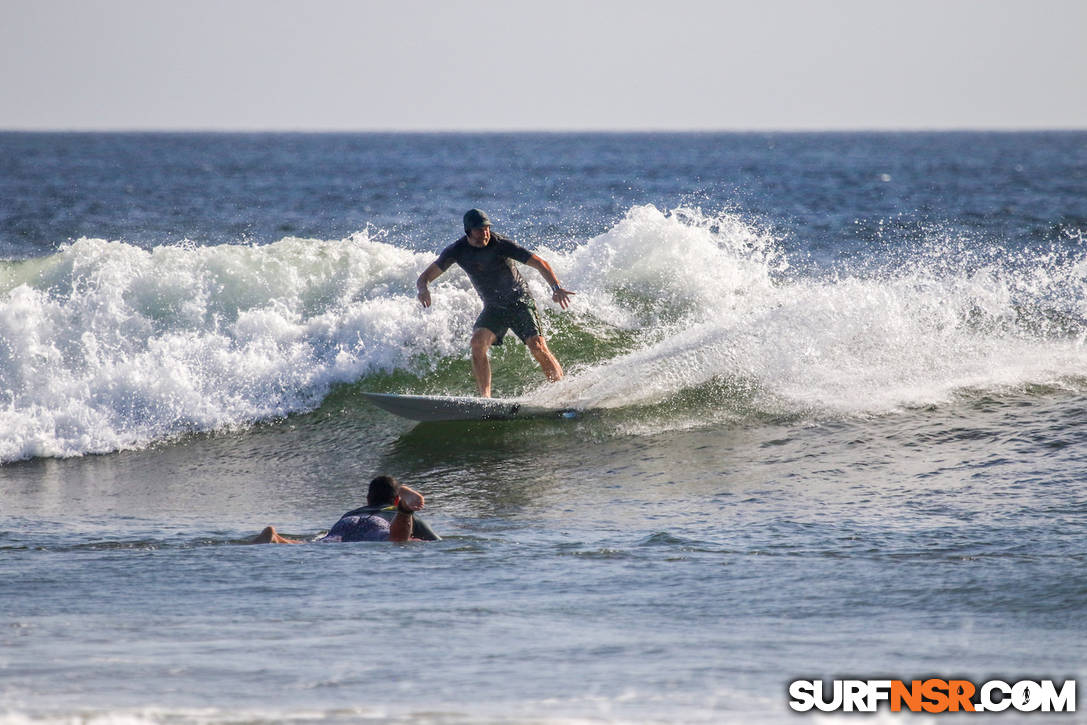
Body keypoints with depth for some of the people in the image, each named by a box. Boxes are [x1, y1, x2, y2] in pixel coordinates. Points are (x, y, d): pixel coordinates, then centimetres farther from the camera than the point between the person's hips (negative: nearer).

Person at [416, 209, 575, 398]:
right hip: (493, 308, 3)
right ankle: (485, 397, -25)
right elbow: (425, 277, -8)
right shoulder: (457, 251, -10)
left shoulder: (501, 244, -20)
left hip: (520, 302, -3)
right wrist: (423, 288, -34)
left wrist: (556, 288, -39)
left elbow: (539, 263, -22)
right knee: (478, 341, -23)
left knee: (537, 347, -19)